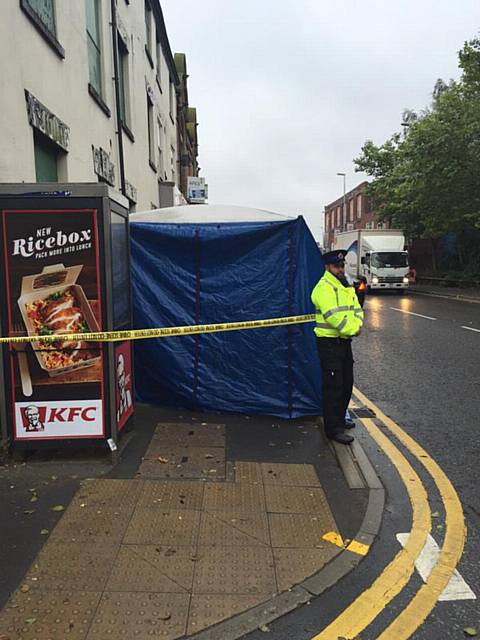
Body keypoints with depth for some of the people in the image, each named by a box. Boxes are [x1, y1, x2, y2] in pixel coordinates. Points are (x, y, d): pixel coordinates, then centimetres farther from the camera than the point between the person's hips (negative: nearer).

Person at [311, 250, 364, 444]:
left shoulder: (347, 287, 16)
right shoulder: (324, 287, -14)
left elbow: (357, 310, 13)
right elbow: (333, 316, -22)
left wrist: (357, 325, -7)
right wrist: (352, 329, -15)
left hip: (345, 342, 9)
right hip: (329, 343, -9)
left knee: (346, 384, 17)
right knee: (333, 386, -5)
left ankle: (340, 419, 33)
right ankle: (334, 429, 3)